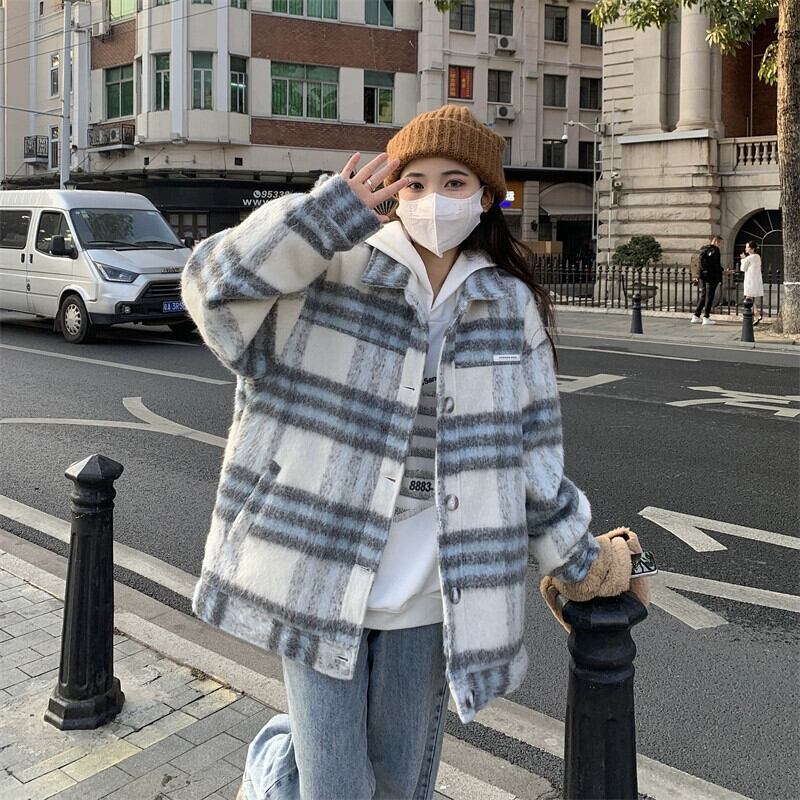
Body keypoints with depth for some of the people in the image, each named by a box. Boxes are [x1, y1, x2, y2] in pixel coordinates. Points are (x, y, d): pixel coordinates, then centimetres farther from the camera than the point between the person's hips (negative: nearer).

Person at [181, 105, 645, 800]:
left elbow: (529, 453, 11)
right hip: (318, 577, -3)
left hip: (425, 593, 3)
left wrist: (577, 560, 17)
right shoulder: (336, 267, -4)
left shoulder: (510, 308, 5)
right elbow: (217, 286, -17)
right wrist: (334, 210, -24)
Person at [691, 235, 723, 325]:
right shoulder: (715, 250, -11)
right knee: (709, 297, -1)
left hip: (703, 276, 7)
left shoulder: (703, 250, 11)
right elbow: (717, 265, -13)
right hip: (712, 277, -7)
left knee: (703, 296, 14)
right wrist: (719, 278, -10)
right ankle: (706, 318, 1)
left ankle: (696, 316, 12)